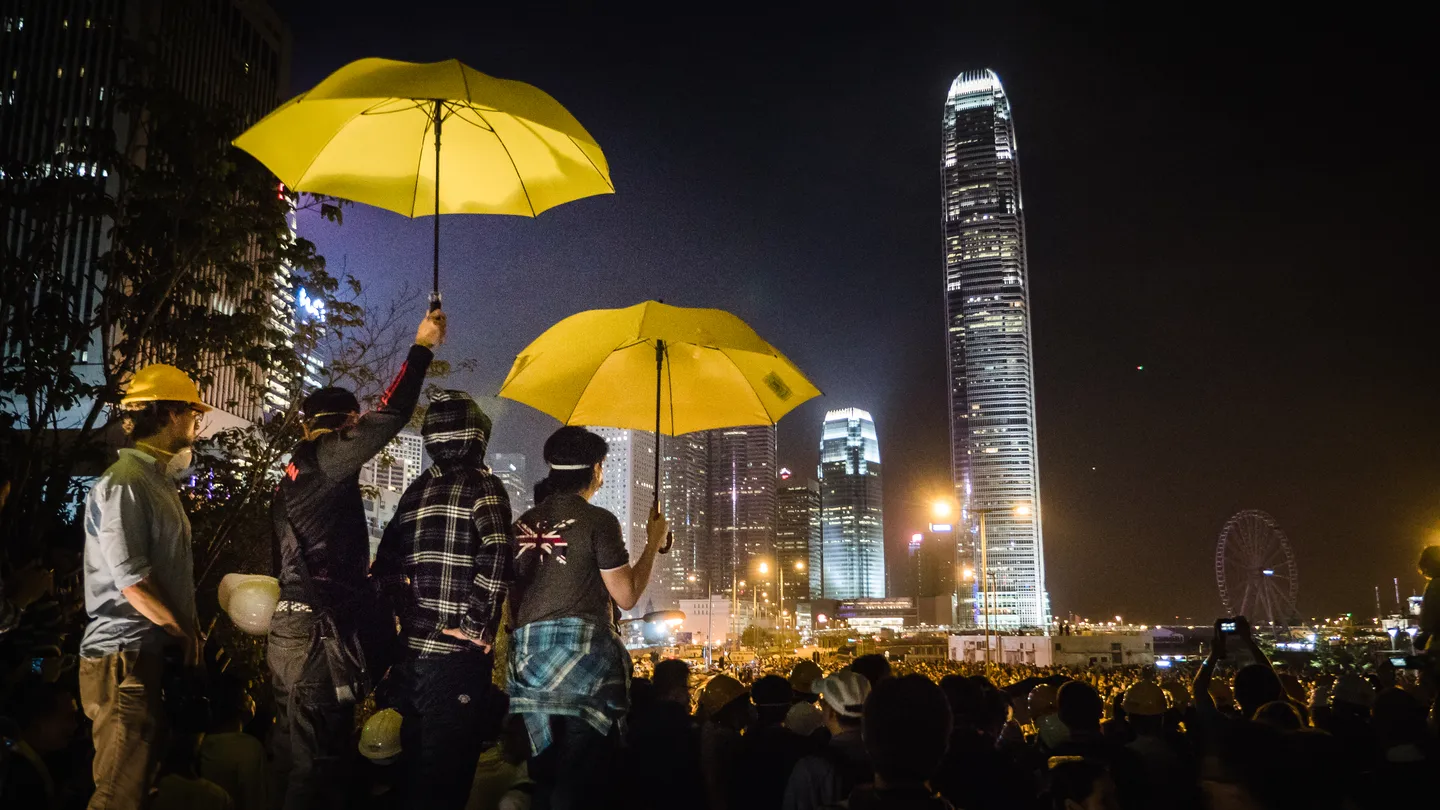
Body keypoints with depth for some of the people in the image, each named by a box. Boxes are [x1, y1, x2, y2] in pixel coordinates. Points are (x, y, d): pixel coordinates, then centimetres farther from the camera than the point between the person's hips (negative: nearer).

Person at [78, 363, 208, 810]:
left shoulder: (158, 480, 15)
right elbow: (133, 583, -20)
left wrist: (189, 629, 8)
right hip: (125, 657, -10)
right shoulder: (124, 485, -16)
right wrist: (186, 633, -8)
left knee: (146, 774, 18)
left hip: (155, 652, 10)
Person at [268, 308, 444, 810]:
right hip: (320, 636, -10)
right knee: (315, 765, -5)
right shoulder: (322, 460, -9)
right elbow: (388, 419, -17)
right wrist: (421, 348, -8)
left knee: (295, 758, 15)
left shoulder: (297, 471, 18)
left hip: (292, 630, 10)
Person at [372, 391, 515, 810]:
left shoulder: (416, 490, 6)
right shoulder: (482, 484, -1)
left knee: (417, 759, 11)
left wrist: (412, 613, 4)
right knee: (445, 775, 4)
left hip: (413, 646, 3)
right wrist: (476, 623, -8)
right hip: (457, 651, -3)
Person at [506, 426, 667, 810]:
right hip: (584, 650, -7)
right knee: (581, 772, -3)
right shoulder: (598, 520, -7)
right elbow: (626, 597, -7)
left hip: (528, 651, 7)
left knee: (544, 769, 13)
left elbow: (513, 596, 16)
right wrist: (653, 543, 4)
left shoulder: (524, 523, 11)